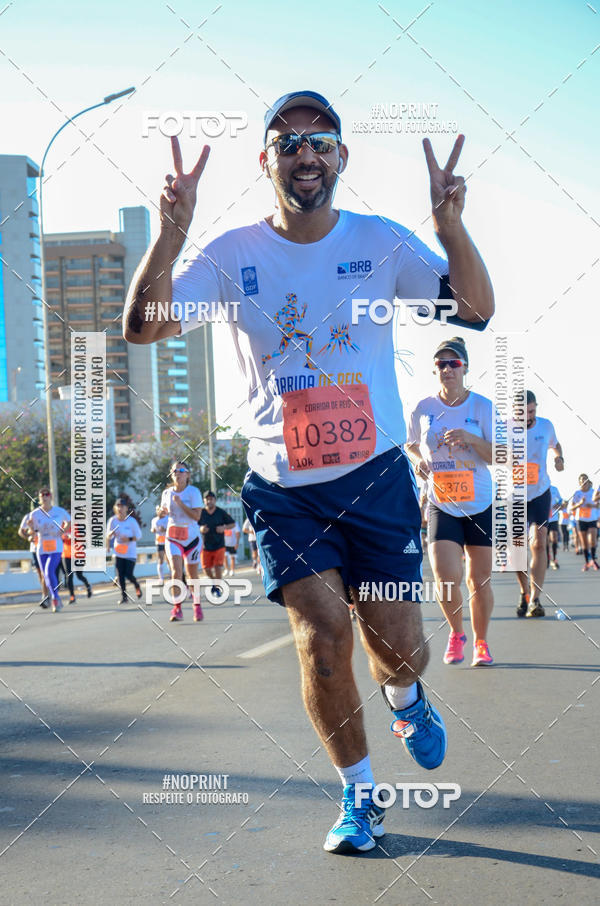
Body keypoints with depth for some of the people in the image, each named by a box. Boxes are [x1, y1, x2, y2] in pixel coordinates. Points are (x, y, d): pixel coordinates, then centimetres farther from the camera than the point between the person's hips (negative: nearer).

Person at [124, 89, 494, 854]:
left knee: (398, 644, 1)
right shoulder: (232, 255, -3)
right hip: (283, 488, 0)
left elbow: (475, 310, -11)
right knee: (321, 638, -11)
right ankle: (358, 794, 13)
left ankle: (404, 694, 41)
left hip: (376, 476, 1)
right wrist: (170, 233, -29)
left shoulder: (379, 241, -2)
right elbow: (141, 326, -14)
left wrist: (449, 223, -29)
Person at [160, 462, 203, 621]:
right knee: (176, 572, -16)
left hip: (191, 537, -2)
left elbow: (196, 516, -17)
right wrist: (163, 511, 4)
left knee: (192, 574, 9)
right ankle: (177, 608, -14)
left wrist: (180, 503, -23)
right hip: (173, 538, 2)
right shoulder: (167, 493, 3)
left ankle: (197, 607, 28)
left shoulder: (193, 492, -9)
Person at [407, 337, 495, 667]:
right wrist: (418, 461, -6)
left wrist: (471, 439, -24)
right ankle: (456, 633, 14)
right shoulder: (423, 408, -1)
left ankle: (480, 642, 27)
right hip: (441, 505, 0)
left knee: (479, 579, 5)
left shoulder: (483, 407, -6)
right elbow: (411, 445, 16)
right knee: (446, 577, -14)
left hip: (482, 505, 0)